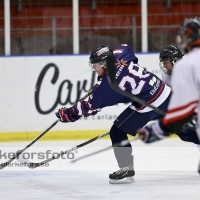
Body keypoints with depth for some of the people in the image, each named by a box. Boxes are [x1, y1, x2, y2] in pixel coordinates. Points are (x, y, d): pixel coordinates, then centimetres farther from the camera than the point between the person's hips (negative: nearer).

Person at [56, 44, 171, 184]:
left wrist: (67, 114, -1)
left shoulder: (108, 84, -18)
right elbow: (126, 48, 28)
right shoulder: (119, 55, 1)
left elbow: (90, 106, -10)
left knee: (117, 132, -1)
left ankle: (127, 170, 3)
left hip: (148, 105, -9)